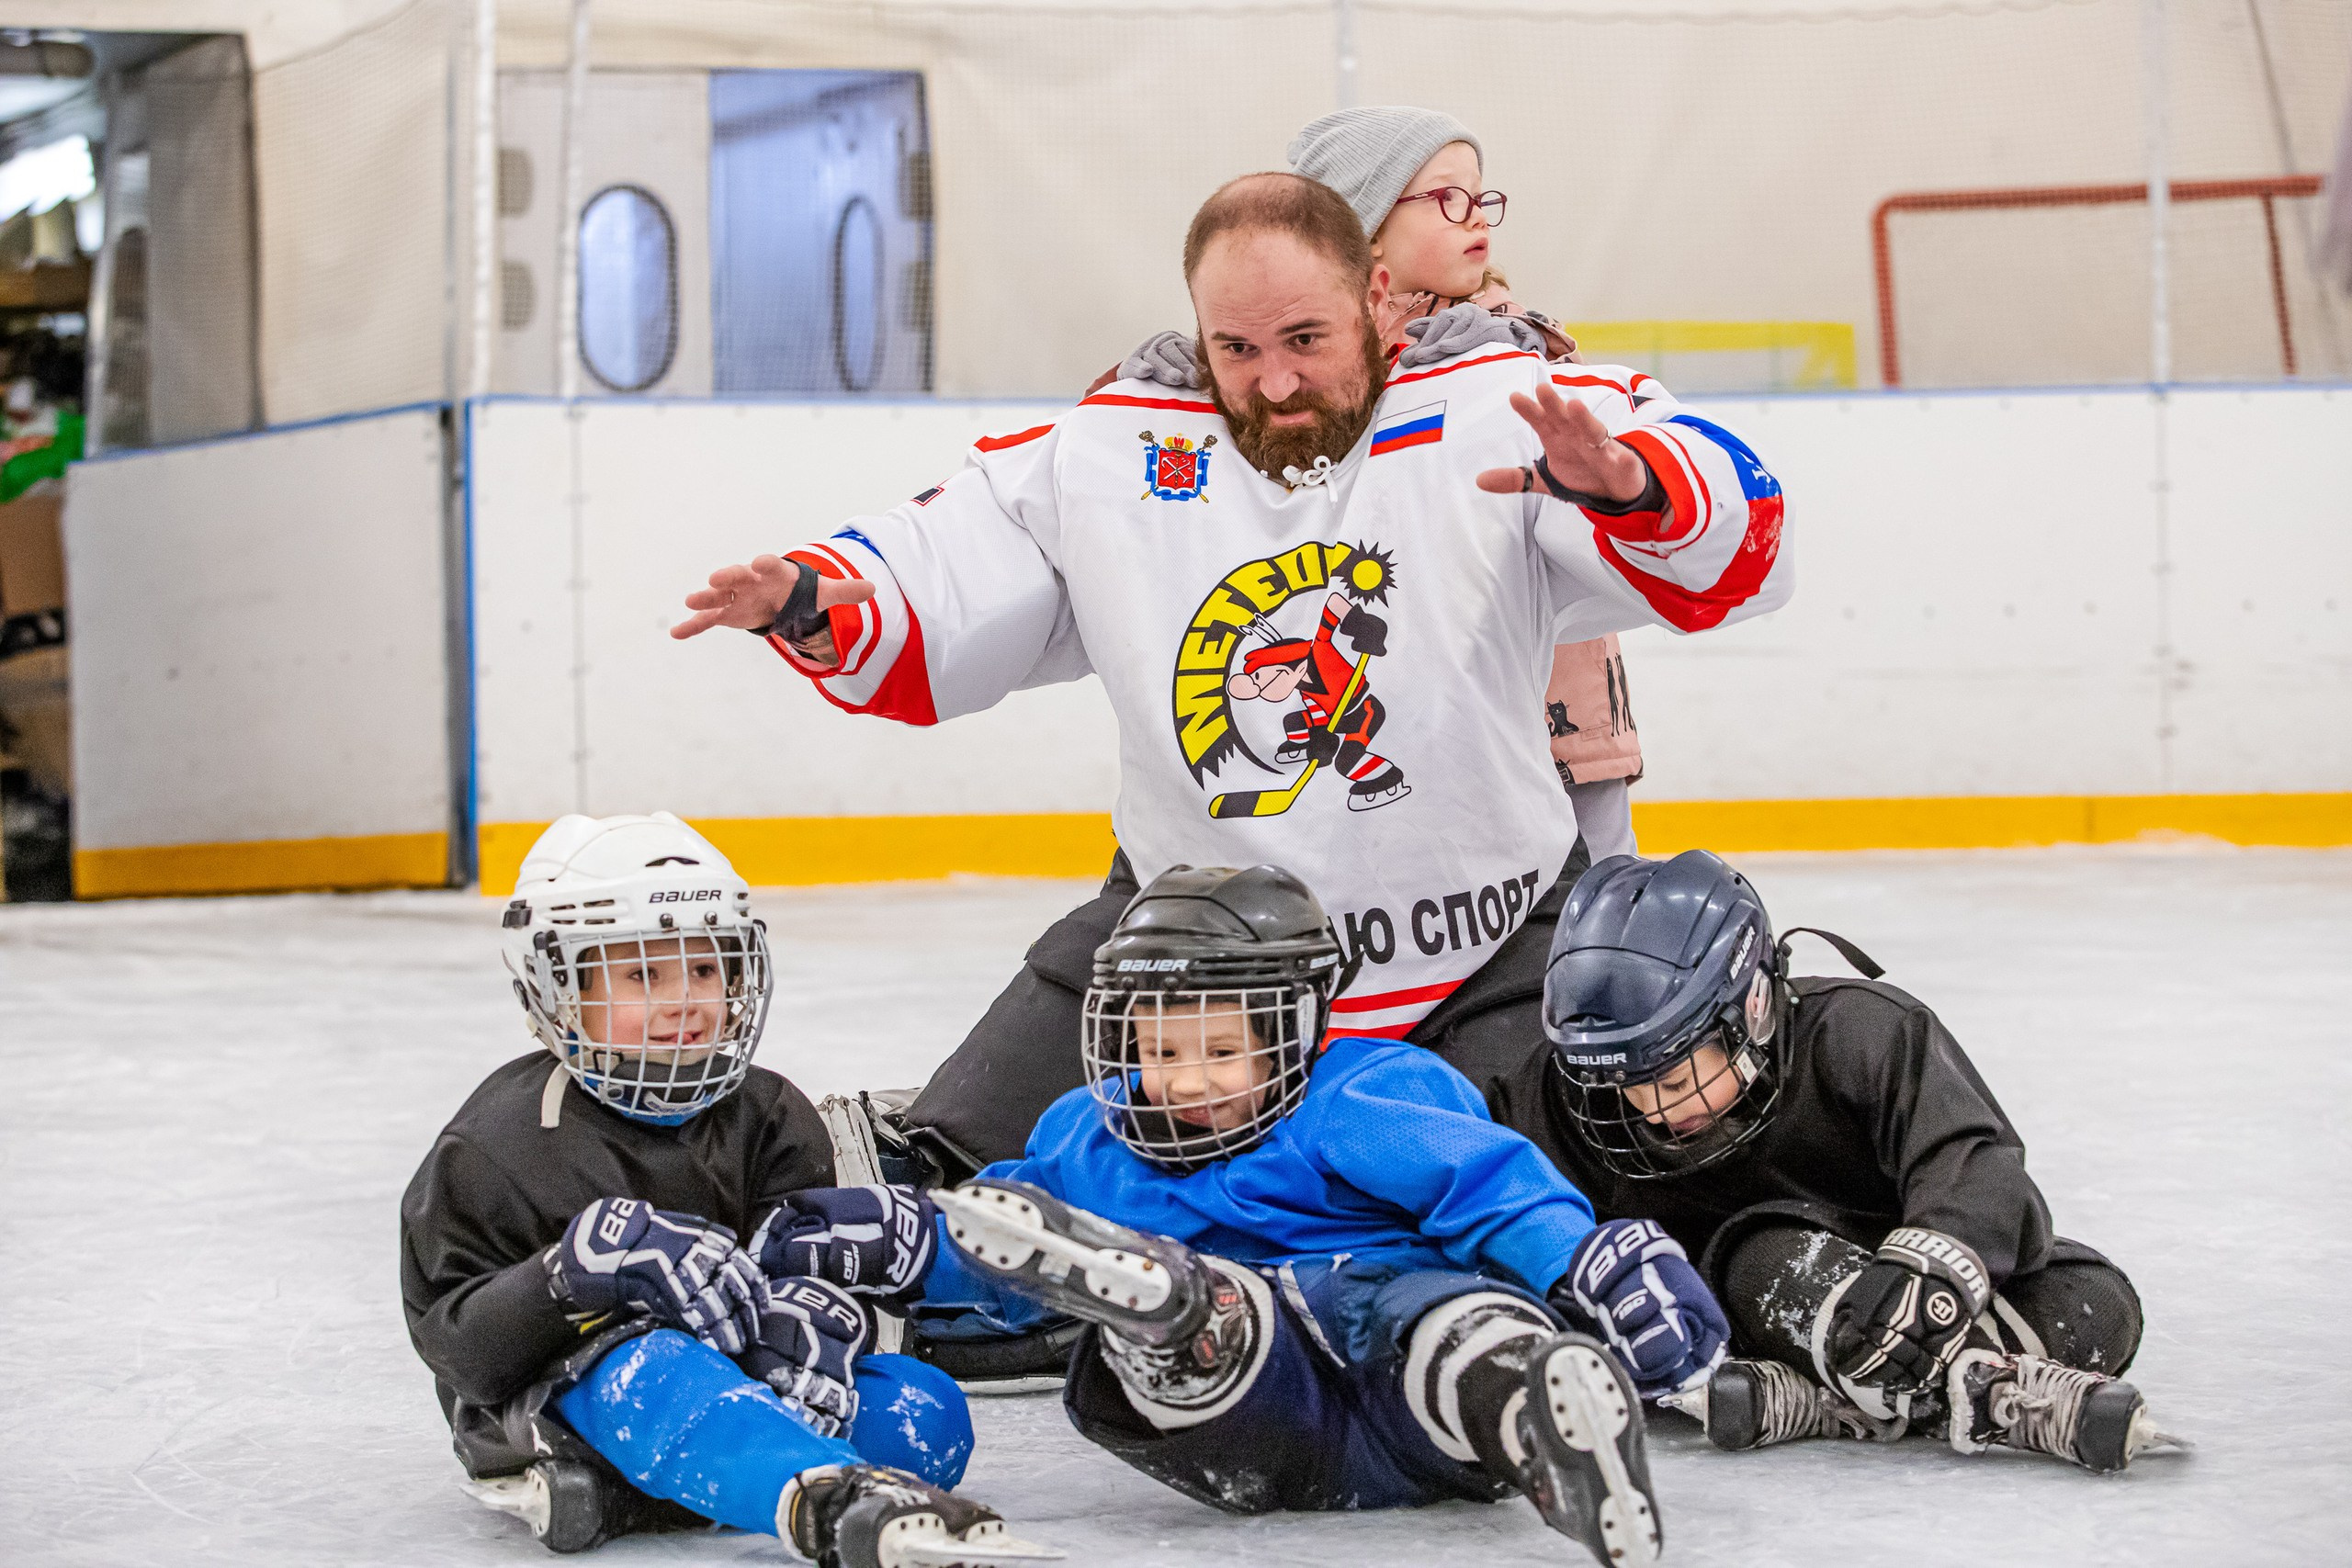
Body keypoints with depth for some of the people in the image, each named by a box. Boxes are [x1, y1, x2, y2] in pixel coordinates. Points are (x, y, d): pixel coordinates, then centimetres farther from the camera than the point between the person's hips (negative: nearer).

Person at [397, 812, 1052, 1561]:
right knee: (653, 1369, -40)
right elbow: (453, 1340, -7)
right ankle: (836, 1501, -71)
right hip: (561, 1400, -5)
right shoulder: (499, 1140, -4)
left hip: (727, 1377, 5)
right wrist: (573, 1270, -26)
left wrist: (809, 1311, -27)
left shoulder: (769, 1120, 8)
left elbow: (815, 1259, -1)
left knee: (926, 1410, -18)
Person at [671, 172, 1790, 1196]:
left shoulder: (1502, 418, -10)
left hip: (1480, 944, -2)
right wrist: (813, 604, -17)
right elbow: (926, 612, 5)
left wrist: (1625, 483, -44)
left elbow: (1735, 543, -22)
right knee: (966, 1178, 0)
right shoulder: (1107, 461, -1)